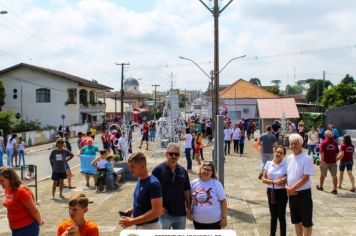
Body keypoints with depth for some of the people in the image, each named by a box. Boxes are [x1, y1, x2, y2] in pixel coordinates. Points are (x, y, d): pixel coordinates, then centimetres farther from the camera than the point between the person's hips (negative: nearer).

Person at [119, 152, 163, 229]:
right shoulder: (140, 180, 6)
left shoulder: (153, 184, -22)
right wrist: (130, 210, 4)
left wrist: (132, 221, -24)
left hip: (150, 227, -9)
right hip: (140, 226, 9)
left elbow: (157, 211, -25)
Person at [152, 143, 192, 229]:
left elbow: (186, 191, 10)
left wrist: (189, 208, 6)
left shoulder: (183, 171, 6)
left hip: (180, 213, 4)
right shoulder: (158, 170, -8)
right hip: (164, 213, -4)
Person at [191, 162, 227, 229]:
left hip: (214, 220, -3)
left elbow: (223, 201, -9)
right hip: (197, 220, 3)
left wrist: (224, 218, -11)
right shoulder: (193, 183, -2)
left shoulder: (216, 184, -11)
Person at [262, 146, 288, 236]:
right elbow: (263, 179, -2)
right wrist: (274, 181, -16)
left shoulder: (286, 164, -8)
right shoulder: (268, 163, 0)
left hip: (282, 192, -3)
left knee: (281, 216, 4)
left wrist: (285, 179, -23)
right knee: (273, 216, 16)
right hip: (271, 192, 3)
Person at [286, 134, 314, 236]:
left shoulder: (307, 158, -14)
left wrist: (292, 188, -17)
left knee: (306, 221, 4)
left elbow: (306, 178, -18)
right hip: (291, 193, 6)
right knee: (296, 220, 18)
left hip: (303, 193, -6)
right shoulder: (289, 158, 6)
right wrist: (287, 187, -5)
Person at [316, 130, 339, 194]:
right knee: (334, 175, 4)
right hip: (333, 162, 3)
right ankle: (335, 189, 0)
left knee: (322, 175, 15)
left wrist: (322, 160, -21)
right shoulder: (335, 143, 0)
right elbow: (337, 152, 7)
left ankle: (321, 186, 31)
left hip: (325, 162, -3)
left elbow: (322, 153, -21)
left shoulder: (323, 143, -13)